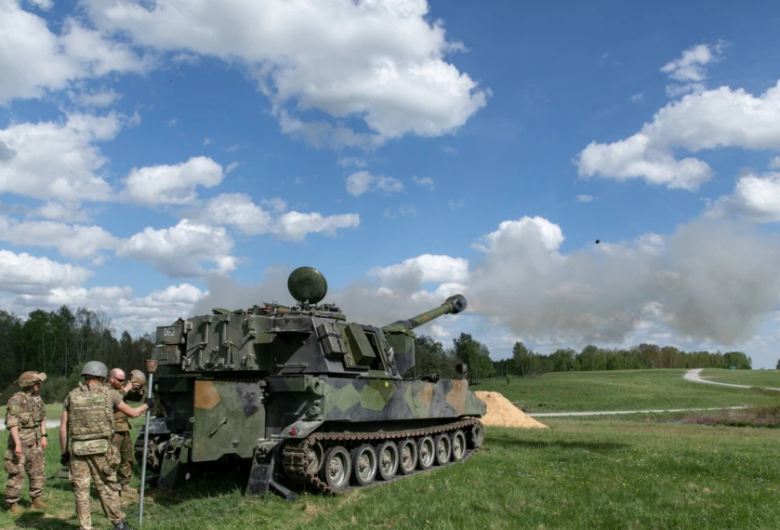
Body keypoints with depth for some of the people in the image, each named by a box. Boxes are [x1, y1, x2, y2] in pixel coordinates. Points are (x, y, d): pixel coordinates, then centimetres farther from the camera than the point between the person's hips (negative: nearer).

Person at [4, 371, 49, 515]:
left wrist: (44, 436, 9)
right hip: (20, 440, -7)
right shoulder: (16, 400, -16)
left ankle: (36, 500, 17)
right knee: (17, 474, -2)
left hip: (34, 441, 7)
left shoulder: (37, 398, 7)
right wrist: (17, 444, -26)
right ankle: (13, 504, 10)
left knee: (38, 471, 8)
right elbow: (12, 423, -21)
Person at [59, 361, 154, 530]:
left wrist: (64, 452, 12)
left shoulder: (72, 396, 6)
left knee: (81, 490, 9)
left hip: (78, 449, 1)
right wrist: (147, 405, 29)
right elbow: (133, 413, 11)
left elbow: (63, 428, 4)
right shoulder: (108, 394, 2)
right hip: (101, 448, -1)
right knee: (107, 488, 10)